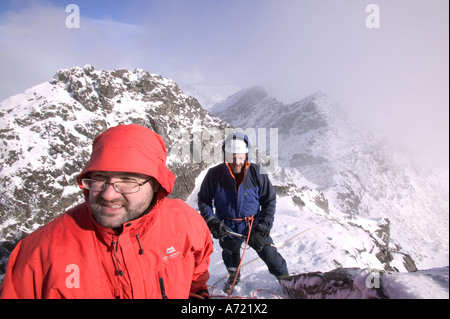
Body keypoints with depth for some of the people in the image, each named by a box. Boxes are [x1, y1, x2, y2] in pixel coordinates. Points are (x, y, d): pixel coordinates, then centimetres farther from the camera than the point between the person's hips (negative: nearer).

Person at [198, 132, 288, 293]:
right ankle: (234, 275, 59)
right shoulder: (214, 175, -20)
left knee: (269, 253, 10)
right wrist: (212, 222, -19)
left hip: (254, 225, -1)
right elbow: (203, 200, -5)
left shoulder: (257, 173, -19)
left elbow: (269, 201, -9)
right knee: (230, 254, 26)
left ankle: (286, 279, 40)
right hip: (227, 228, 1)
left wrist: (262, 230, -15)